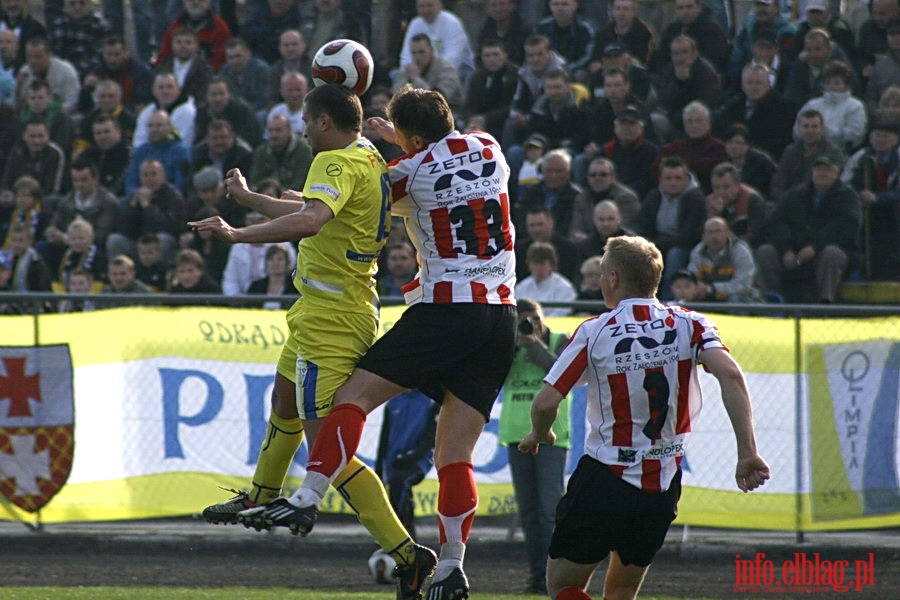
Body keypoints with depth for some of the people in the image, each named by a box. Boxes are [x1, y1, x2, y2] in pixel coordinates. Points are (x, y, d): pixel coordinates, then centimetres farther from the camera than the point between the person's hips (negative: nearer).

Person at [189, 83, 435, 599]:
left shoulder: (338, 162, -18)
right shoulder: (370, 161, 14)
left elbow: (309, 221, -39)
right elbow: (308, 210, 31)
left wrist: (237, 234, -38)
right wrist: (248, 198, 43)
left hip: (329, 319, -11)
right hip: (356, 310, 11)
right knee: (285, 402, 33)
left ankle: (406, 552, -22)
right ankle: (262, 499, 56)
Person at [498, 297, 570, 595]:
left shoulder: (560, 341, 4)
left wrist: (536, 346, -12)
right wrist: (510, 344, -9)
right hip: (517, 434, 4)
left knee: (550, 509, -13)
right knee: (528, 511, 5)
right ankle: (537, 575, 9)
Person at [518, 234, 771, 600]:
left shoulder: (594, 332, -7)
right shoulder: (689, 325, 0)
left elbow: (545, 403, -10)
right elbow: (730, 376, -16)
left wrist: (539, 435, 12)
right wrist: (748, 453, -16)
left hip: (603, 480, -4)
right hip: (663, 488, 4)